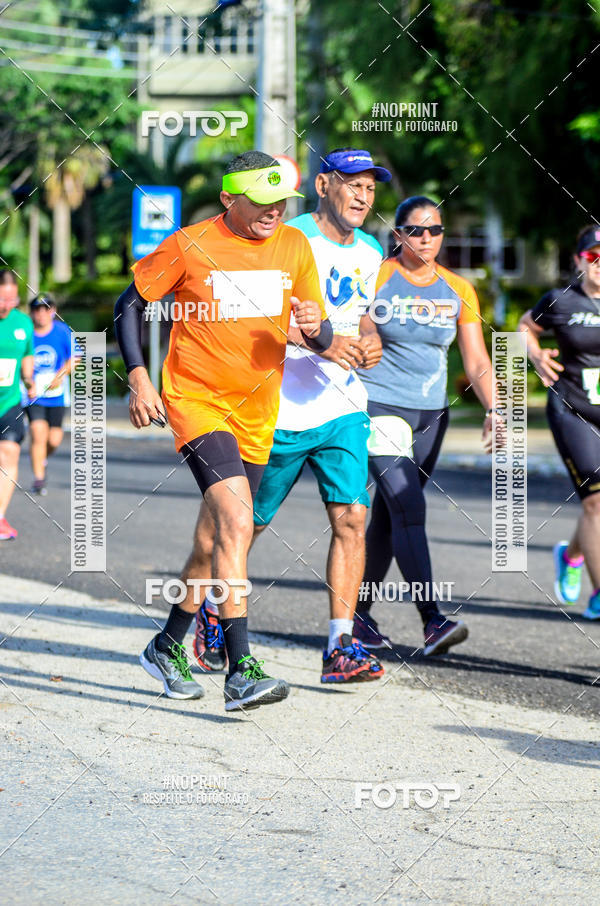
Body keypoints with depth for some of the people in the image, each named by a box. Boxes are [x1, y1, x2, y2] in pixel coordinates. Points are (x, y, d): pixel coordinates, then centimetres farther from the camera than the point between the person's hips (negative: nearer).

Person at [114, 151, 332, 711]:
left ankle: (168, 647, 35)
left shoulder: (294, 246, 4)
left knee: (216, 543, 13)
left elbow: (321, 338, 8)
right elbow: (130, 304, 2)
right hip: (196, 400, -6)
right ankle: (240, 672, -26)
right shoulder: (190, 246, -9)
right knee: (236, 522, -23)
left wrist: (315, 327, -16)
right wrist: (138, 380, -7)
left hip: (256, 413, 6)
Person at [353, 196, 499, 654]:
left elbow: (477, 362, 4)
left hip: (430, 413, 5)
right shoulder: (374, 280, -6)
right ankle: (433, 620, -24)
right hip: (380, 407, -5)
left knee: (388, 516, 11)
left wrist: (493, 410, -10)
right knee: (409, 508, -17)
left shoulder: (458, 290, 6)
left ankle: (360, 613, 24)